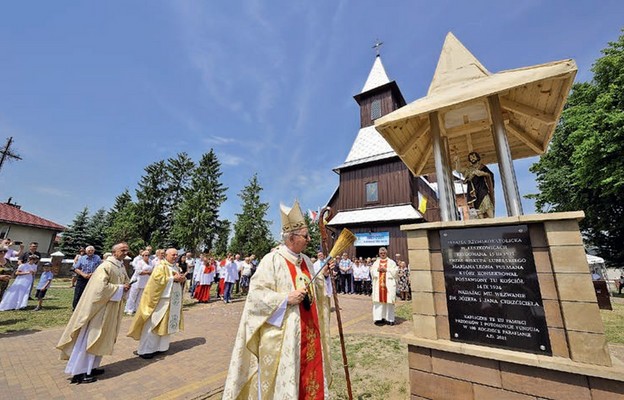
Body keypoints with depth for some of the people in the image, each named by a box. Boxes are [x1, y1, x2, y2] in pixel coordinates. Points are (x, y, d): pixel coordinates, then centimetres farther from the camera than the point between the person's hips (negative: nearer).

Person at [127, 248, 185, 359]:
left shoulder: (177, 267, 12)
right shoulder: (160, 266, -10)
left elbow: (182, 279, 15)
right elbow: (157, 279, -22)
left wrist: (182, 279, -8)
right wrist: (173, 278, -22)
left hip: (173, 300, 8)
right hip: (161, 300, -7)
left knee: (167, 323, 14)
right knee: (153, 324, -1)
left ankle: (160, 346, 26)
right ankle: (145, 350, 10)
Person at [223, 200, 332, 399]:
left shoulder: (305, 260, 6)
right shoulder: (272, 260, -17)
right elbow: (256, 294, -19)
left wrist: (322, 277, -3)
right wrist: (286, 299, -25)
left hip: (308, 331, 7)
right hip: (282, 334, -6)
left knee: (308, 373, 18)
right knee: (283, 376, 10)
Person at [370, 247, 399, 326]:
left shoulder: (391, 262, 8)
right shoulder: (376, 262, 15)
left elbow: (395, 271, -1)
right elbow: (372, 271, 9)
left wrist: (386, 270, -10)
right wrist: (378, 270, -8)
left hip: (389, 284, -1)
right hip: (378, 284, 2)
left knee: (388, 301, -3)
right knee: (378, 301, -2)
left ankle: (389, 318, 8)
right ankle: (378, 318, 1)